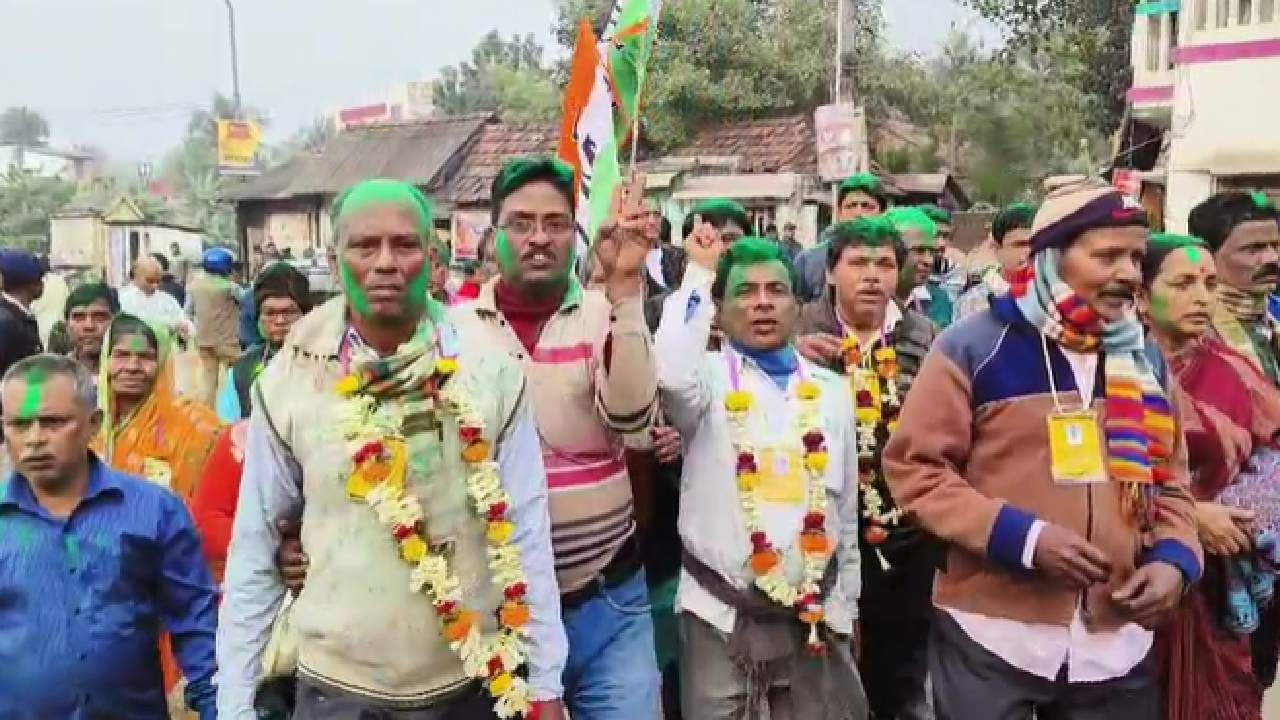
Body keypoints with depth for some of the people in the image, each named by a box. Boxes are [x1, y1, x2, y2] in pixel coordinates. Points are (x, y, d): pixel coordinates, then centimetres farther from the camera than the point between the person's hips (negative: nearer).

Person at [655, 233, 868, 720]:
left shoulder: (830, 389, 6)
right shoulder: (709, 376, -4)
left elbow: (845, 505, 13)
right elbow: (671, 370, -30)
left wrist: (844, 604, 15)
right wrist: (701, 274, -17)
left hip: (813, 613, 3)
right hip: (721, 614, -3)